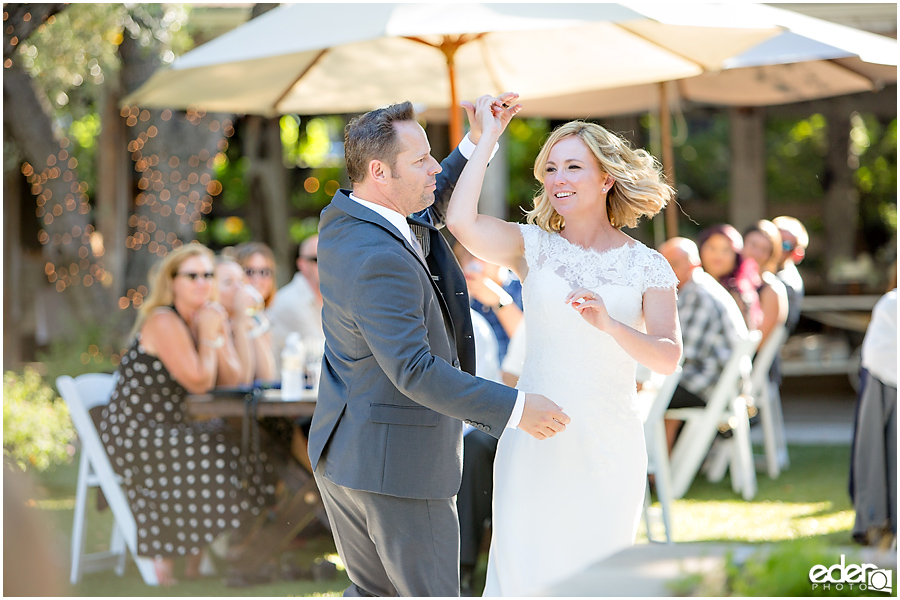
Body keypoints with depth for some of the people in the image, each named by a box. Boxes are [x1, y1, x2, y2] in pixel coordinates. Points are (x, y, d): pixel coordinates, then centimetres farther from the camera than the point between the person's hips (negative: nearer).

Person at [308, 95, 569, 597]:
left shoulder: (341, 219, 4)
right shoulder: (380, 261, -27)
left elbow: (428, 212, 24)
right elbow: (413, 371, -31)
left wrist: (477, 142, 14)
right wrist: (515, 408, -27)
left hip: (344, 455, 10)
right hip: (397, 464, -10)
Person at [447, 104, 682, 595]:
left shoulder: (648, 266, 4)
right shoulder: (533, 246, 4)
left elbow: (668, 357, -8)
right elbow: (461, 222, -15)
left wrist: (609, 325, -26)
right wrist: (488, 137, -8)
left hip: (609, 443, 0)